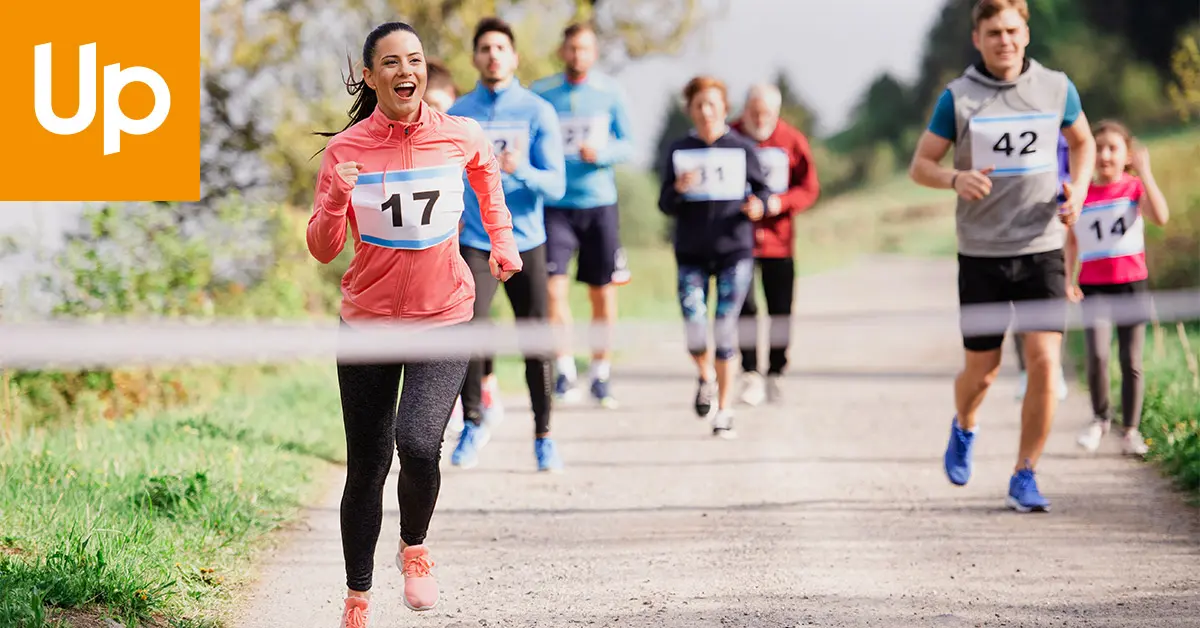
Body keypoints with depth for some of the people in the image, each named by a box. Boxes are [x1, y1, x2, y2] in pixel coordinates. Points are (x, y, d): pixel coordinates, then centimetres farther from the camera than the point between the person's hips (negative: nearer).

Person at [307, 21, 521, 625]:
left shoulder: (461, 137, -5)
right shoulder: (345, 149, -7)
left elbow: (487, 169, 21)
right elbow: (322, 249, -6)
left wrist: (501, 239, 21)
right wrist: (337, 200, -24)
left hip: (443, 321, -1)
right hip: (367, 323, 1)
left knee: (418, 441, -23)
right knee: (366, 468, 6)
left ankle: (415, 547, 7)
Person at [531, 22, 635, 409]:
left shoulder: (610, 93, 3)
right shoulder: (539, 94, 1)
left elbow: (627, 145, 3)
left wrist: (601, 152, -16)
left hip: (599, 204, 1)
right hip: (555, 206, -1)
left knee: (604, 294, 4)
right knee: (553, 288, -14)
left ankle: (600, 373, 19)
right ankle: (564, 369, -1)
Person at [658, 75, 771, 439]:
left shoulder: (742, 149, 3)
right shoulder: (678, 152, 6)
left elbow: (762, 188, 9)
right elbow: (665, 206, 6)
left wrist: (758, 205, -14)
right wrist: (679, 188, -15)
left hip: (735, 249, -1)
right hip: (691, 252, 1)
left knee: (725, 328, -4)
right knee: (694, 325, -11)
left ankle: (723, 411, 7)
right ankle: (705, 378, 23)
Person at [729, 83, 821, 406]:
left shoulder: (792, 141, 1)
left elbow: (809, 188, 4)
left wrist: (781, 202, -14)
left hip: (778, 237, 2)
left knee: (780, 311, 4)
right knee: (744, 305, -9)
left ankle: (775, 374, 16)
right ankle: (750, 374, -2)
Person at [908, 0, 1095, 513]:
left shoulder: (1056, 89, 2)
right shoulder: (957, 98, -3)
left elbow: (1083, 142, 20)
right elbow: (920, 165, 1)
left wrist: (1078, 189, 1)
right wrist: (956, 178, -20)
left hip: (1042, 248, 1)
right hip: (981, 253, -1)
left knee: (1045, 361, -13)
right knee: (982, 371, 7)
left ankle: (1024, 478, 0)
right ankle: (964, 430, 43)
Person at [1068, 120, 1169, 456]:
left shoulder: (1135, 188, -1)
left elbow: (1161, 217, -21)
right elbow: (1072, 241, 13)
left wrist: (1144, 172, -25)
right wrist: (1069, 279, 3)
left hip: (1132, 285, 0)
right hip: (1095, 287, 0)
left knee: (1131, 362, 4)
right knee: (1097, 355, -18)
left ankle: (1130, 431, 16)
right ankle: (1099, 418, 4)